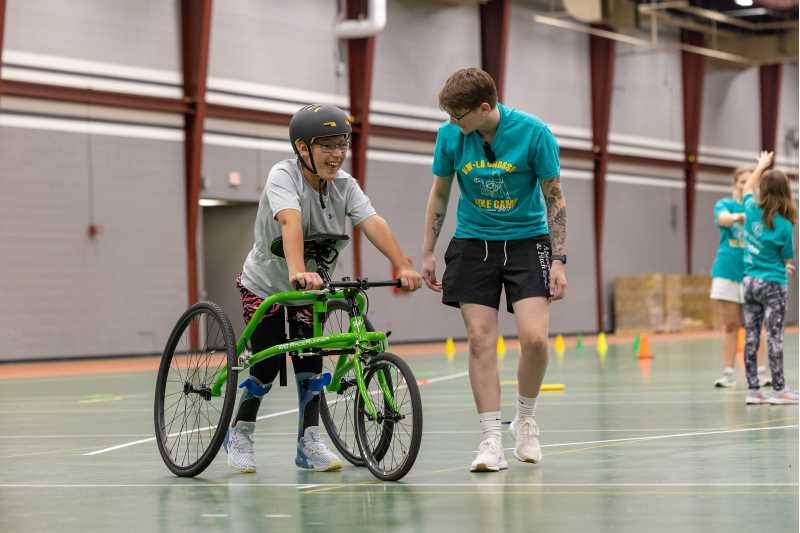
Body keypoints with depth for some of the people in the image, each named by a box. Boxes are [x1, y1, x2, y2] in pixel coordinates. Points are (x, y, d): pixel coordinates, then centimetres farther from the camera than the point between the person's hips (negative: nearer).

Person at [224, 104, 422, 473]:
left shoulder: (344, 184, -12)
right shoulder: (283, 176, -26)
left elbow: (373, 223, -25)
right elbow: (290, 222, -43)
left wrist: (403, 266, -39)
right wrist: (297, 272, -59)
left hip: (311, 287, 4)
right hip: (265, 284, -4)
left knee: (309, 359, -5)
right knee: (269, 363, -7)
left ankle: (309, 443, 4)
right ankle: (239, 435, 14)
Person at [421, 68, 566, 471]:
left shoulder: (533, 132, -16)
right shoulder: (450, 136, -8)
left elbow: (554, 198, -6)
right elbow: (439, 194, 8)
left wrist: (558, 260, -10)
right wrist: (427, 253, 8)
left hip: (527, 240, -2)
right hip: (472, 243, 2)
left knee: (534, 337, -14)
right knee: (480, 340, -6)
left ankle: (525, 420, 12)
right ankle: (491, 442, -1)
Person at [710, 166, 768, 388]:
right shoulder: (725, 204, 3)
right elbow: (723, 218, -20)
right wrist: (737, 217, -43)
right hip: (727, 270, 0)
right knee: (729, 325, 3)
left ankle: (761, 372, 0)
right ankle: (728, 373, 6)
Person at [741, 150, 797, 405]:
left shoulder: (751, 209, -3)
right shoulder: (784, 225, -14)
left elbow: (747, 189, 21)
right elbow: (787, 259, -3)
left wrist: (761, 165, 32)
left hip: (749, 281, 5)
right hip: (773, 284, -5)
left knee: (751, 337, 6)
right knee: (774, 336, -2)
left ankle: (753, 390, 8)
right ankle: (779, 390, 0)